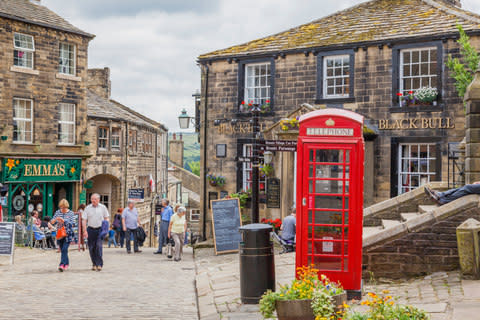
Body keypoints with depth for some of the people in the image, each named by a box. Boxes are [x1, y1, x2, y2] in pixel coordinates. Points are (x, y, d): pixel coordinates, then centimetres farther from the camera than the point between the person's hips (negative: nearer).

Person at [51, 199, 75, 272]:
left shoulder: (71, 213, -2)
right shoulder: (57, 212, 8)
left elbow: (72, 223, -12)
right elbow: (51, 222, 2)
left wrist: (63, 220, -25)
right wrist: (55, 219, -21)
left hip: (68, 234, -4)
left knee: (64, 249, -15)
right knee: (62, 250, 10)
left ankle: (62, 265, -21)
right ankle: (67, 263, 26)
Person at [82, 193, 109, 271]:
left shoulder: (103, 207, 4)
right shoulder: (87, 208, 3)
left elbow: (106, 218, 11)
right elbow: (84, 220, 2)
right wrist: (85, 231, -6)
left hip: (100, 229, -1)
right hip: (90, 229, 1)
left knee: (99, 246, -13)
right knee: (91, 247, 4)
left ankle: (99, 264, -11)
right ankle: (94, 264, 18)